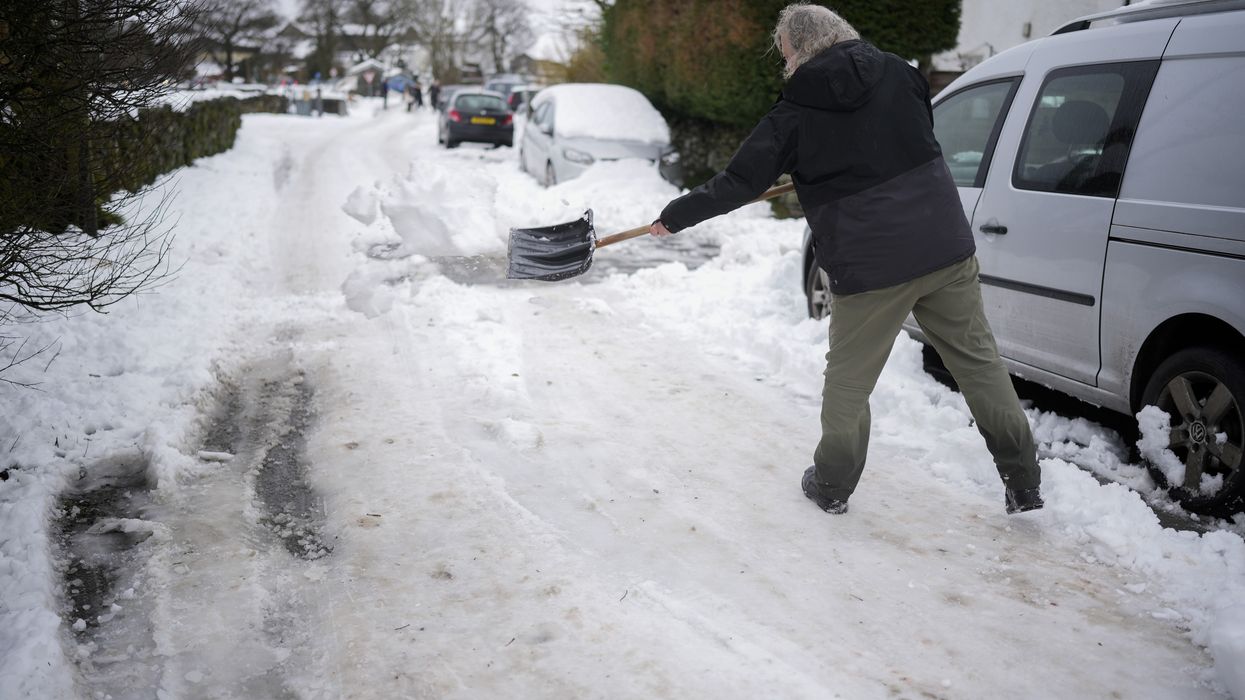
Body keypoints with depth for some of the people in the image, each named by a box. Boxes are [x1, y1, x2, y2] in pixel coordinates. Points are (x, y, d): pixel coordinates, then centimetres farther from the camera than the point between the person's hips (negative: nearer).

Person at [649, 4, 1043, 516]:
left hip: (867, 265, -3)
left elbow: (740, 181, 0)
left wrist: (673, 217, 12)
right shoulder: (898, 73, 6)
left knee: (848, 379, 12)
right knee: (978, 359, 11)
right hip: (947, 246, 4)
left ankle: (832, 486, 24)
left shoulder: (796, 110, -4)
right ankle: (1024, 482, 17)